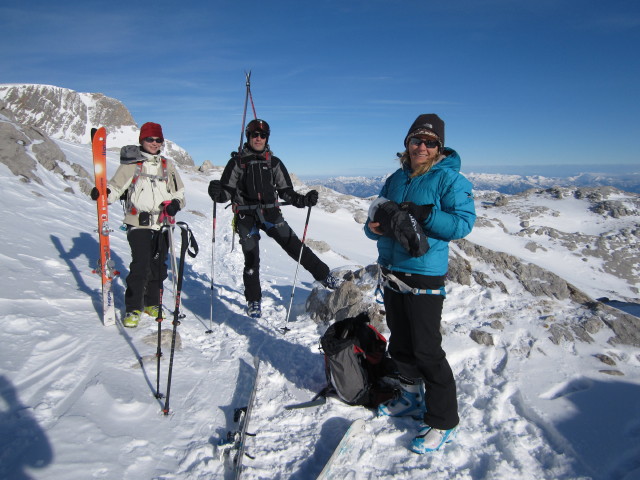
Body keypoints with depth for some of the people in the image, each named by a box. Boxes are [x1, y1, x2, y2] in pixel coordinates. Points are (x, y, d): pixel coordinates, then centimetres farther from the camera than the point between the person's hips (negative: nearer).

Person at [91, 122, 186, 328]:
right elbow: (116, 186, 0)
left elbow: (179, 192, 18)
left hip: (162, 224, 4)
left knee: (158, 265, 7)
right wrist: (103, 192, -21)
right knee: (140, 265, -10)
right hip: (138, 223, -3)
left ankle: (152, 303, 24)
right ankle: (133, 307, 3)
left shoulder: (167, 165, 15)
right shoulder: (131, 164, 4)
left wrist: (175, 204, -2)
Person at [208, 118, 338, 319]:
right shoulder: (237, 162, 4)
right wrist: (217, 193, -23)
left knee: (295, 246, -7)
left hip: (271, 214, 1)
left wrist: (304, 200, -8)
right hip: (246, 217, -1)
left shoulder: (274, 163, 9)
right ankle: (253, 301, 18)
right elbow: (228, 191, 0)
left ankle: (323, 274, 7)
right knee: (251, 260, 2)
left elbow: (286, 191, 9)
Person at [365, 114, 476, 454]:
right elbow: (376, 218, 14)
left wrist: (420, 214, -25)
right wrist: (376, 227, -9)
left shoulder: (449, 178, -7)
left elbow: (463, 222, -16)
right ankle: (410, 398, 39)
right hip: (392, 272, 7)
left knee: (427, 351, 0)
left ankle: (442, 422, 17)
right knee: (400, 343, 18)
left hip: (424, 277, -6)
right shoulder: (395, 179, 11)